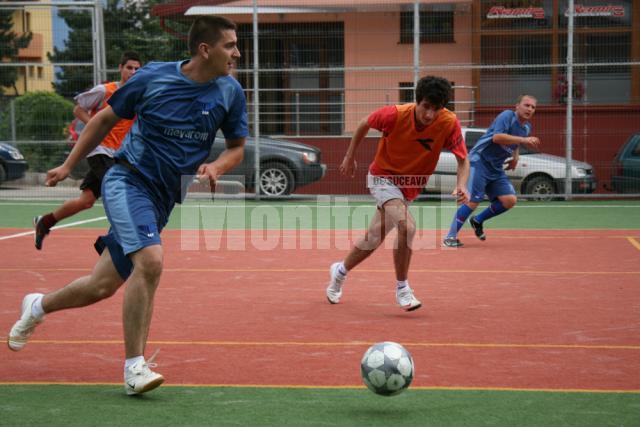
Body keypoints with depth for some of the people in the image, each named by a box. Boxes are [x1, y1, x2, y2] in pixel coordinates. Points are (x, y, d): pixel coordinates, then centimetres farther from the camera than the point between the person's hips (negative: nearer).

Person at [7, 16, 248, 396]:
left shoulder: (230, 91, 0)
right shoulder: (154, 76, -8)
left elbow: (237, 147, 12)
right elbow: (106, 119, 7)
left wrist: (216, 167, -10)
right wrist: (68, 166, 10)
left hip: (162, 200, 5)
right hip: (127, 179, -5)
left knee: (102, 286, 7)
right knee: (150, 260, -29)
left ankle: (38, 307, 37)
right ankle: (135, 367, -19)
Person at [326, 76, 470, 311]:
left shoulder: (449, 123, -23)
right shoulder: (395, 115, -26)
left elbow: (463, 159, -18)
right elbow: (364, 124, -6)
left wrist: (461, 185, -37)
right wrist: (350, 156, 3)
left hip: (409, 187, 4)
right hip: (383, 177, -4)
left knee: (373, 239, 17)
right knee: (407, 226, -28)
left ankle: (340, 271, 44)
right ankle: (402, 289, -12)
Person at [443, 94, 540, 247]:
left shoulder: (526, 128, 12)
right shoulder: (507, 116, -13)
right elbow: (497, 137, -30)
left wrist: (515, 157, 13)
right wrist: (524, 140, -33)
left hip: (496, 168, 8)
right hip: (479, 161, -8)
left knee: (510, 200, -6)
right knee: (473, 200, -17)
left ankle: (478, 221, 14)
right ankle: (450, 237, -11)